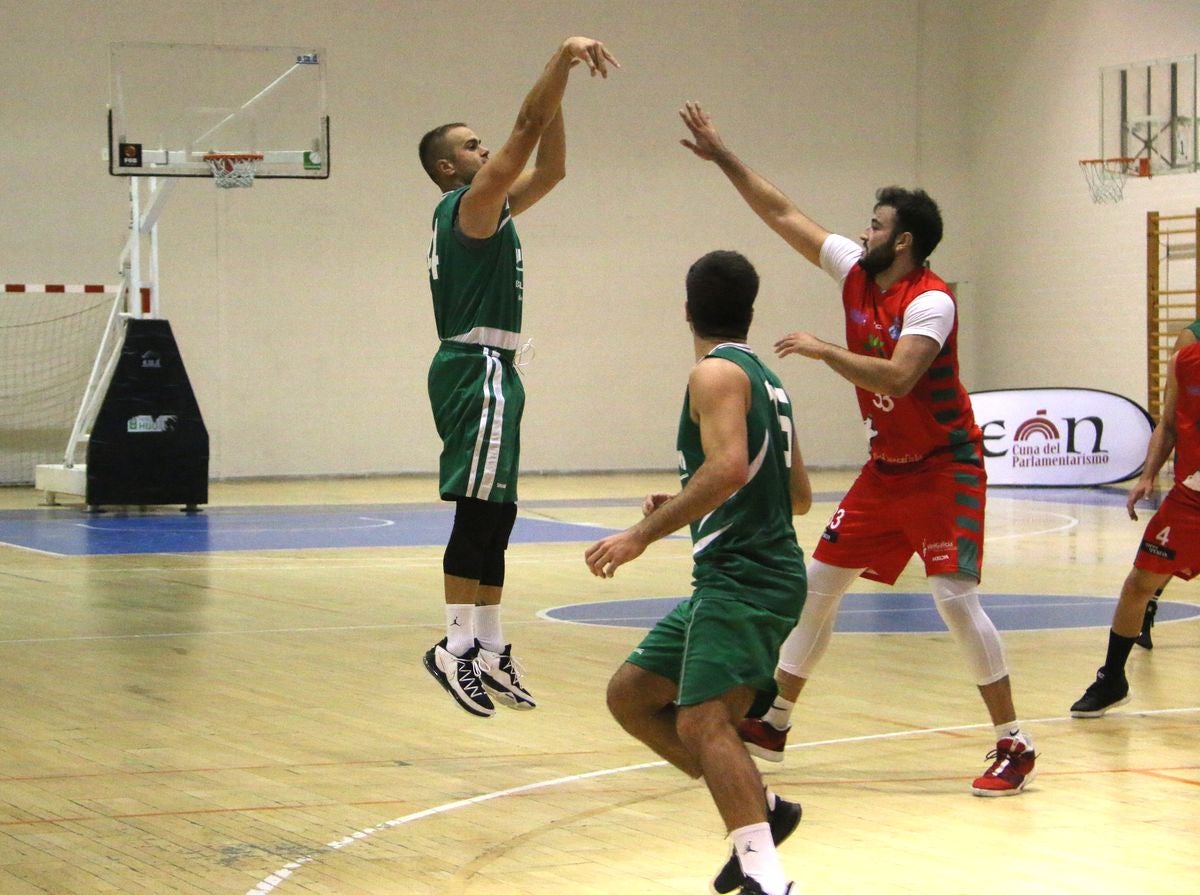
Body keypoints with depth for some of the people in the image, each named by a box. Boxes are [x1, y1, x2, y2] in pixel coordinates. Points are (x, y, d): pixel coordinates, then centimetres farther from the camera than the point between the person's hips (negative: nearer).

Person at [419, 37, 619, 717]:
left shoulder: (490, 209, 19)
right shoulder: (471, 202, -8)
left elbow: (550, 169, 22)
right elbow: (528, 127, -16)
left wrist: (561, 87, 13)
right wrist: (564, 59, -16)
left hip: (489, 372, 10)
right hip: (477, 369, -10)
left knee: (496, 515, 11)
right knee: (479, 511, -13)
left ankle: (490, 650, 14)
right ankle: (457, 647, -14)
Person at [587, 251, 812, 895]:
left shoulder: (716, 372, -8)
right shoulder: (763, 377, 20)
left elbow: (729, 467, -26)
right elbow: (799, 496, 26)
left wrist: (645, 533, -23)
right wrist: (687, 507, 30)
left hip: (745, 576, -10)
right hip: (736, 575, 10)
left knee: (701, 719, -23)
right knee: (630, 695, 15)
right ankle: (759, 808, 14)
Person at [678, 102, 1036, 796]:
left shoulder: (931, 301, -20)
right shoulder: (855, 271, 2)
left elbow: (895, 377, -35)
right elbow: (783, 214, 7)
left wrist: (821, 349, -27)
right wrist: (721, 156, 6)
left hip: (944, 469, -8)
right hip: (886, 469, 8)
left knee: (956, 596, -15)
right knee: (820, 582, 8)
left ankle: (1014, 746, -8)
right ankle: (776, 724, 18)